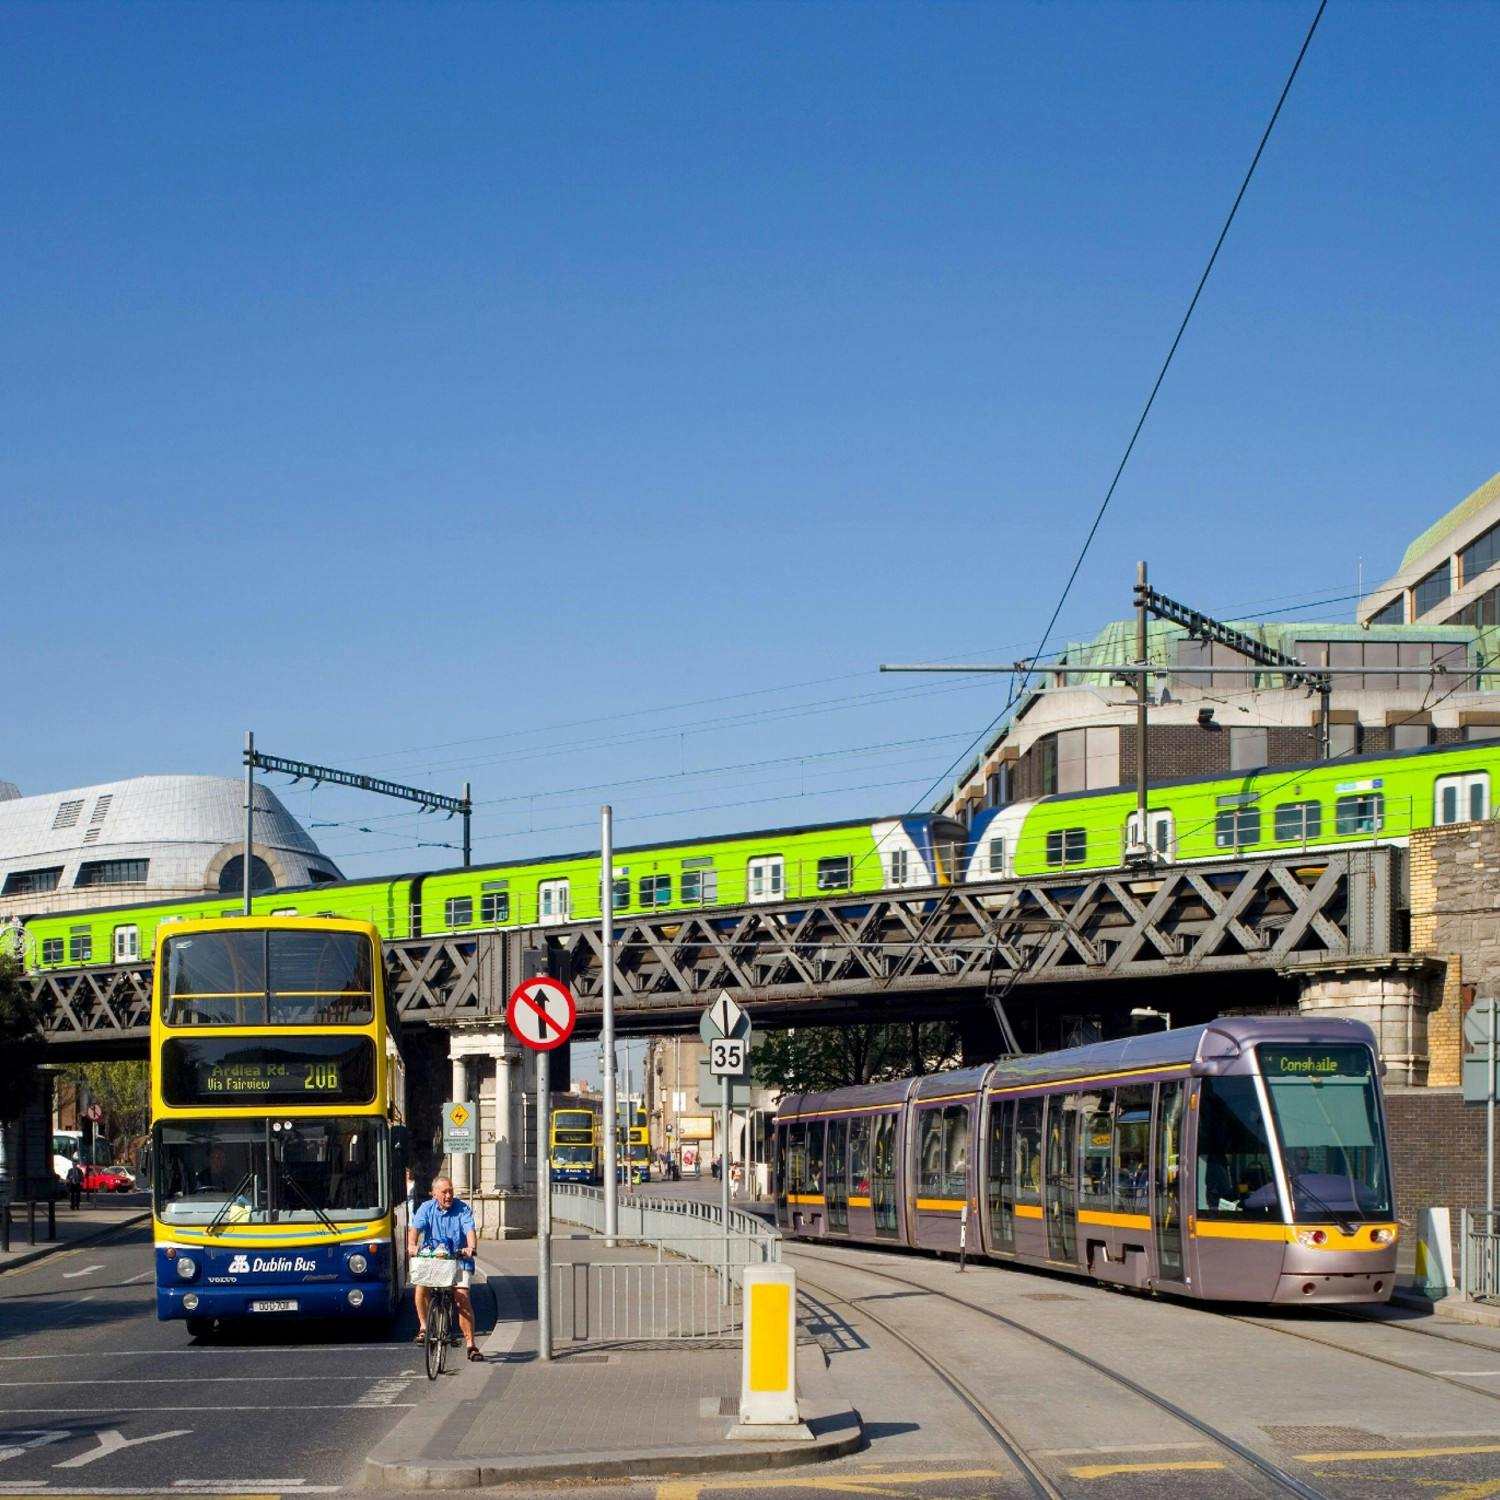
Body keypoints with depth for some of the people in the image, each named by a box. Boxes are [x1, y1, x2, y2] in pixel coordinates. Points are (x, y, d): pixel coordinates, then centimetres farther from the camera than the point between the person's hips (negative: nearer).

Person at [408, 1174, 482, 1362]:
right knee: (421, 1286, -25)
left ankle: (470, 1344, -9)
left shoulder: (463, 1209, -2)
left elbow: (470, 1230, -16)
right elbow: (415, 1228, -11)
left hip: (458, 1260, -1)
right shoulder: (427, 1208, 3)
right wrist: (412, 1245, -32)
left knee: (462, 1297, -15)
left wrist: (471, 1247, -37)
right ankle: (423, 1327, -5)